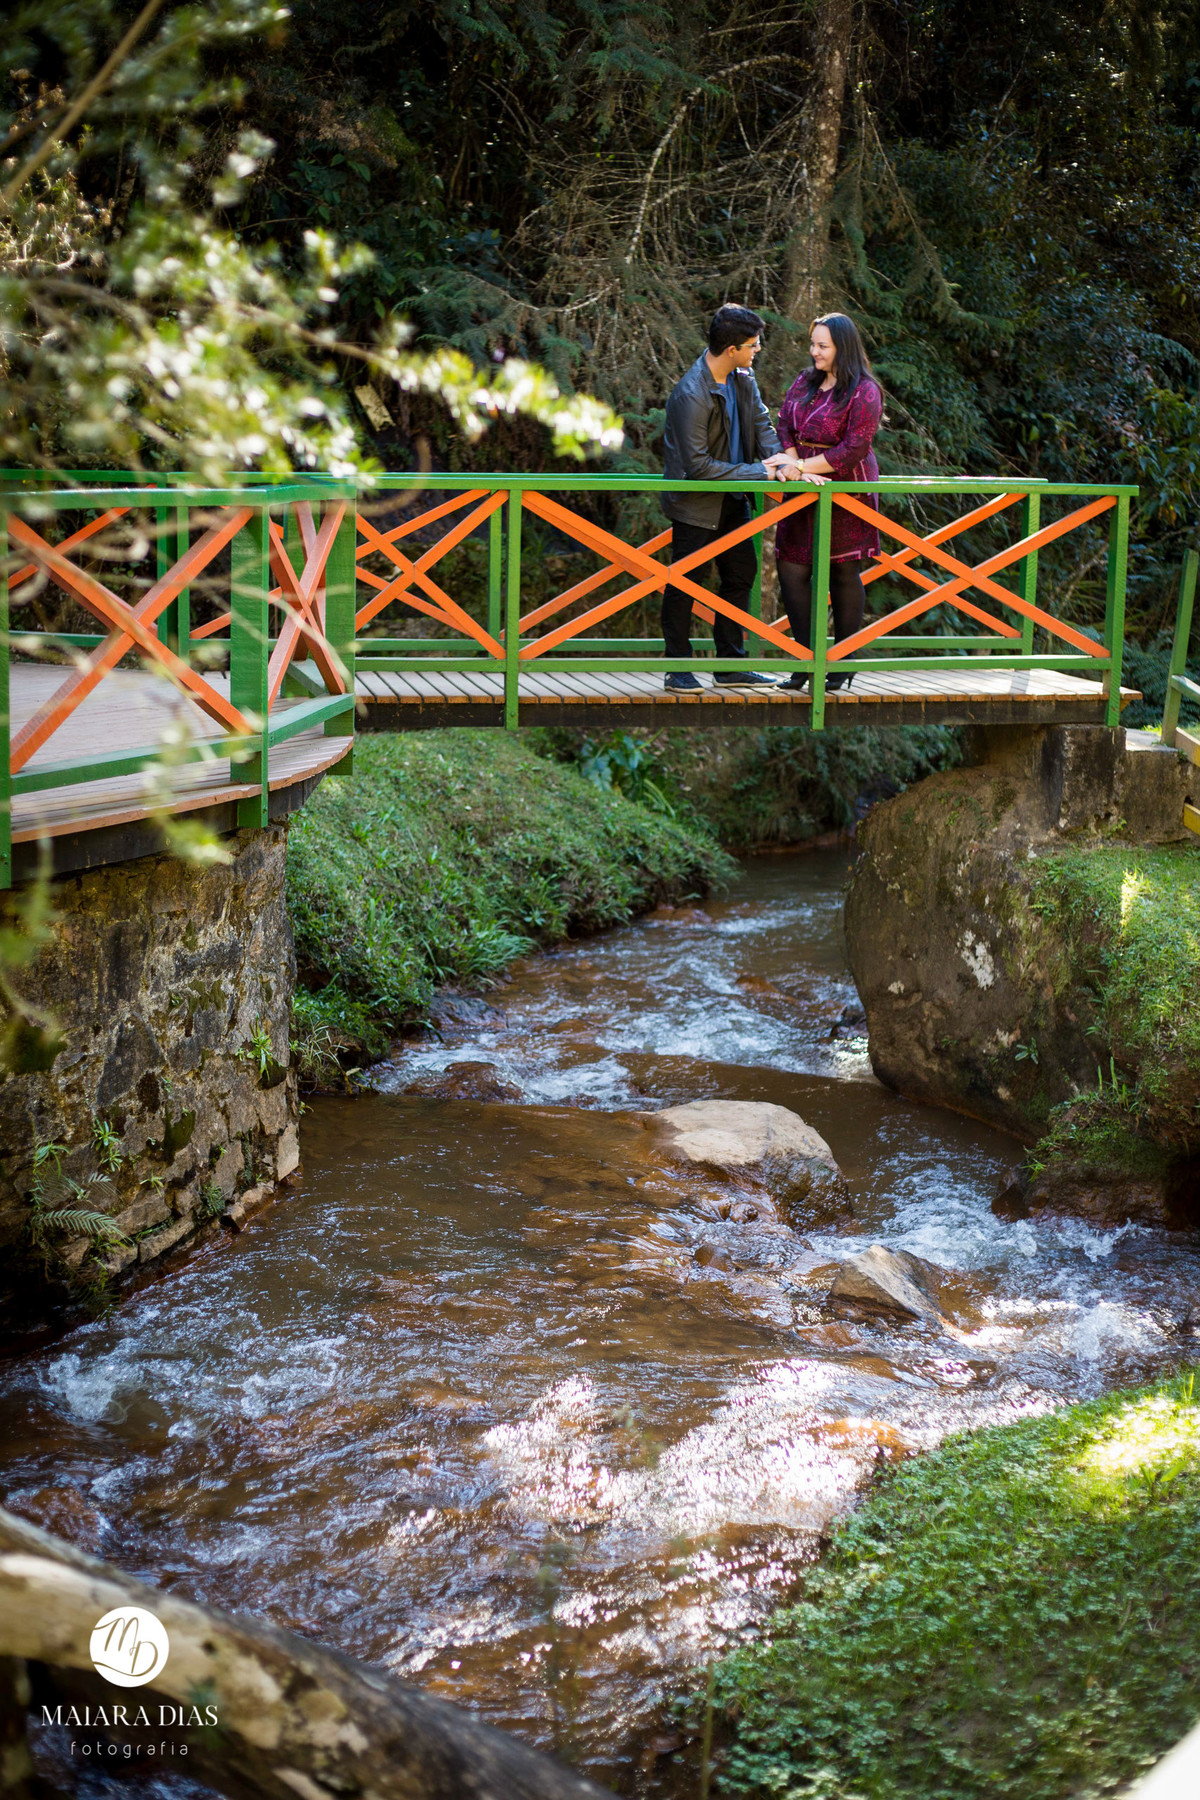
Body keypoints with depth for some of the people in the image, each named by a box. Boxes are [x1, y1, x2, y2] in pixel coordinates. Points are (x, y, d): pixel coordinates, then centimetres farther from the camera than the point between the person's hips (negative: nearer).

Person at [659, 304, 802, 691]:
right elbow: (698, 466, -27)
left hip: (731, 501, 9)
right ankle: (678, 670, 11)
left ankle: (731, 666, 22)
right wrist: (760, 472, -24)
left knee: (741, 574, 12)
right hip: (695, 503, -9)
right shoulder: (691, 394, -26)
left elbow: (761, 424, 6)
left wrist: (781, 462, -15)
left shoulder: (742, 379, 1)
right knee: (685, 585, 0)